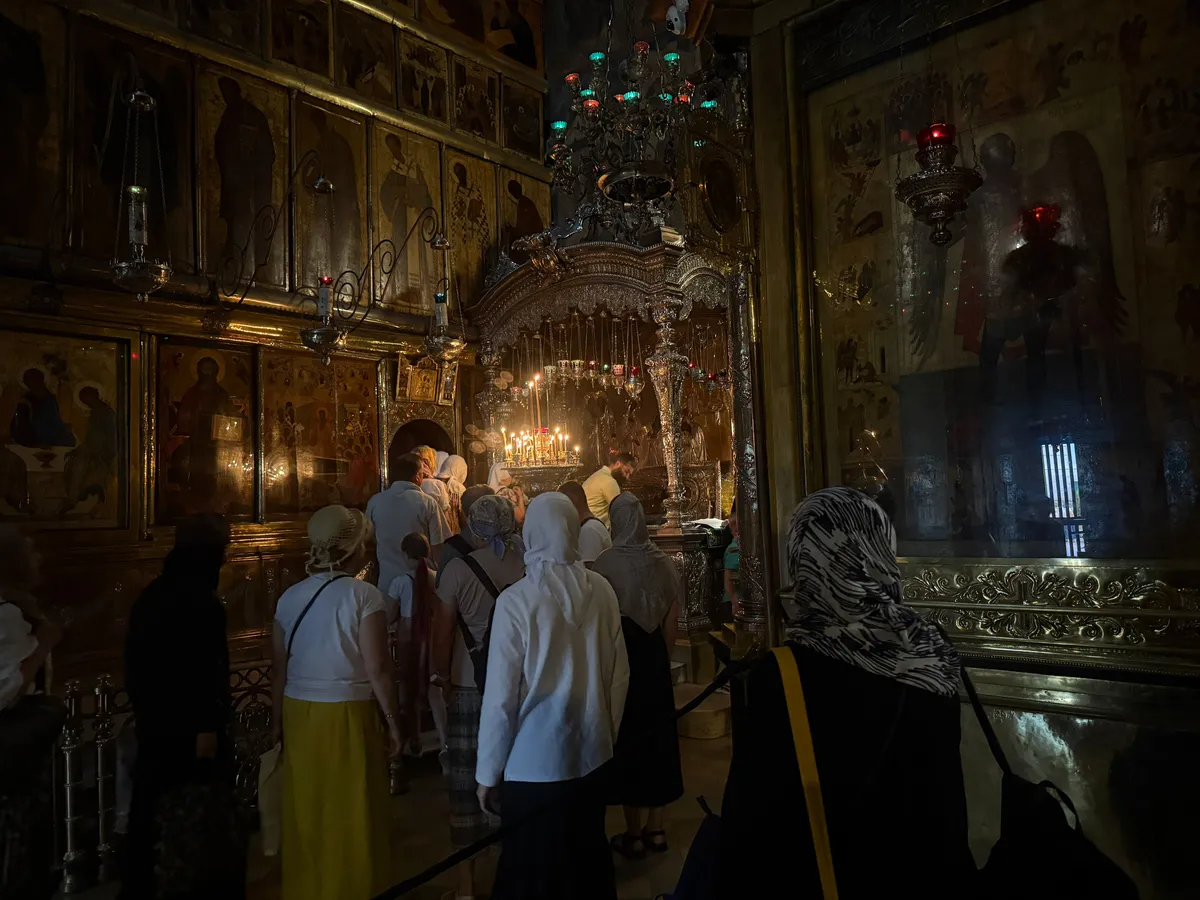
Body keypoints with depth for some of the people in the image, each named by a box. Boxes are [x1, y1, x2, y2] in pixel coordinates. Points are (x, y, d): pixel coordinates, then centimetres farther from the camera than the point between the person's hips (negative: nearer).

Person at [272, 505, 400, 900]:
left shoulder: (290, 597, 3)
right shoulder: (363, 594, -13)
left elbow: (279, 669, 7)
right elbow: (377, 668, -16)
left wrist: (278, 719, 18)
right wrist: (393, 719, -5)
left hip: (299, 713, 5)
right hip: (348, 715, -5)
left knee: (305, 817, 18)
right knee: (351, 818, 10)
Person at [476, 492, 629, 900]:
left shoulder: (516, 600, -18)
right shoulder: (602, 591, -7)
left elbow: (501, 696, -14)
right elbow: (619, 673, 1)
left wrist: (488, 772, -2)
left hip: (534, 760, -4)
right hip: (591, 752, 4)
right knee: (588, 857, 22)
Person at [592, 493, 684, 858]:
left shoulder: (606, 562, -15)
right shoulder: (663, 561, -3)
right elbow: (671, 620, 4)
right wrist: (664, 658, 16)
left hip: (619, 654, -4)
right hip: (654, 655, 4)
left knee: (625, 735, 9)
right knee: (658, 731, 15)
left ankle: (633, 834, 19)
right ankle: (656, 828, 27)